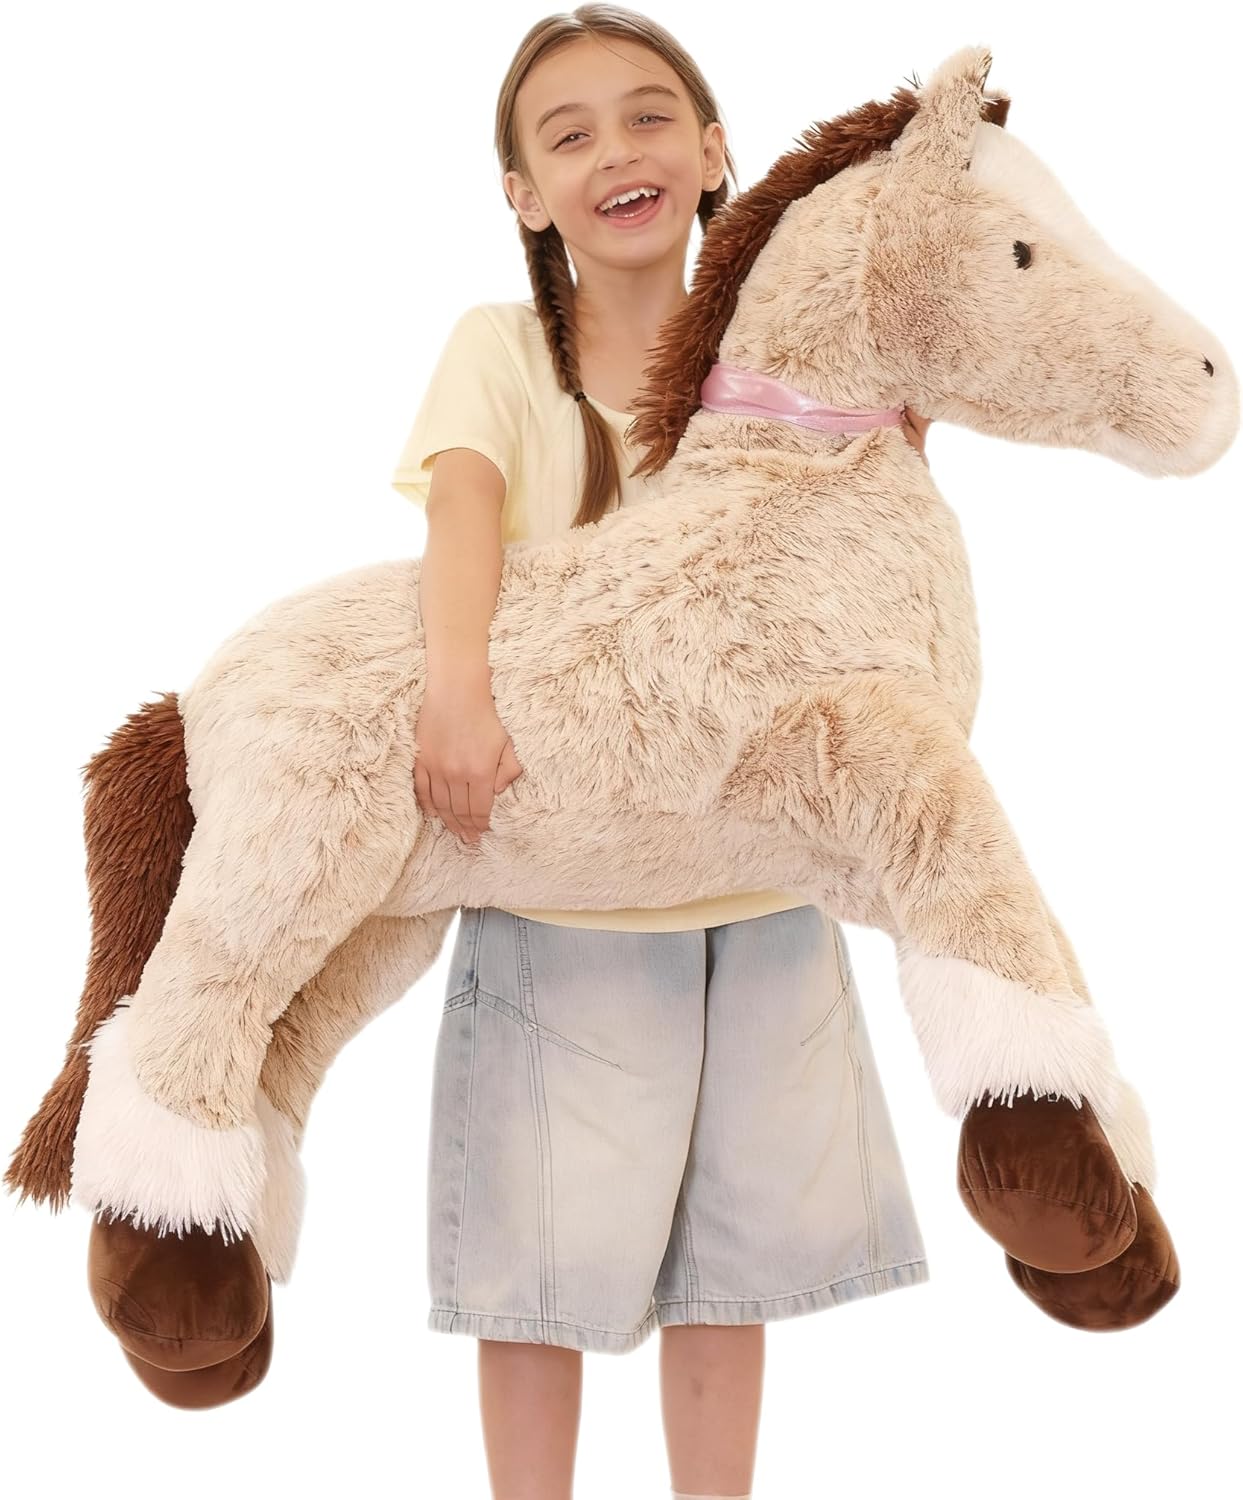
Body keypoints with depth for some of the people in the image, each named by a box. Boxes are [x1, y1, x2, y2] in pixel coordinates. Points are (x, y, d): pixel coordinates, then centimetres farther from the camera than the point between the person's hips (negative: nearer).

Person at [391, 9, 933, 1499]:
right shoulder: (501, 347, -3)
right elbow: (463, 506, -21)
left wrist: (899, 445, -9)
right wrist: (458, 689, -39)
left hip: (755, 875, 3)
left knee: (731, 1256, 12)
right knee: (547, 1259, 3)